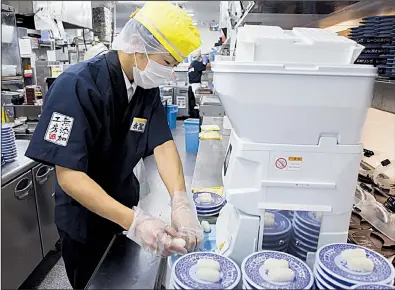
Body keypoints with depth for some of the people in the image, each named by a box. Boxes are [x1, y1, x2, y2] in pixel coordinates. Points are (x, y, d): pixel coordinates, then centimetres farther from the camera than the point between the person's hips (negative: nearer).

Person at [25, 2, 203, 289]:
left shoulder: (148, 88, -7)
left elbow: (163, 144, -14)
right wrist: (133, 220, -40)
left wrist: (181, 202, -32)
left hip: (126, 203, 6)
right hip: (84, 217, -5)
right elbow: (68, 175, -30)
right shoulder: (77, 85, -27)